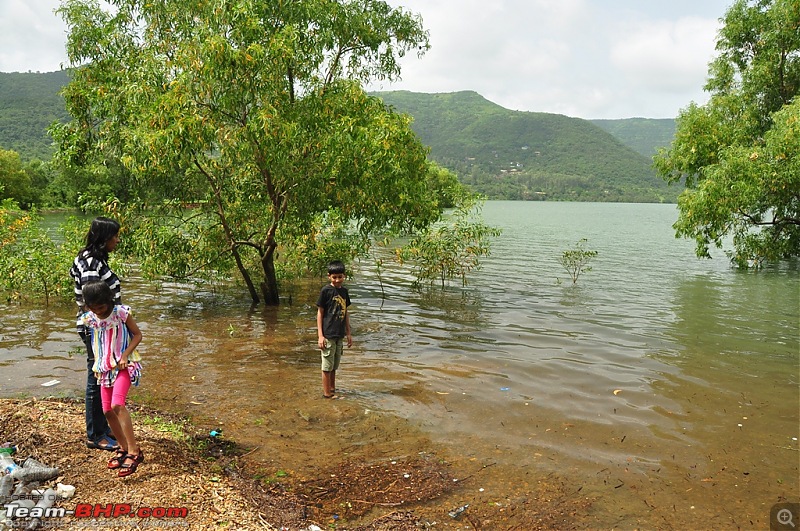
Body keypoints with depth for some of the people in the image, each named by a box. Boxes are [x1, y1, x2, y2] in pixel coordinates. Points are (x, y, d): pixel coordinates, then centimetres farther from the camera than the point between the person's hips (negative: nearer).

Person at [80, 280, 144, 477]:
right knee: (107, 410, 6)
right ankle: (123, 448, 25)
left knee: (117, 405, -22)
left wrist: (125, 355, -16)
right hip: (104, 367, 6)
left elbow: (137, 335, -5)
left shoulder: (121, 313, -12)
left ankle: (134, 451, -18)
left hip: (124, 365, -6)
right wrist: (96, 365, 13)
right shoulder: (89, 319, 1)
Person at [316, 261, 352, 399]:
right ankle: (326, 393, 13)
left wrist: (348, 333, 16)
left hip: (340, 334, 6)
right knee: (327, 365, 3)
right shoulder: (326, 291, -10)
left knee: (334, 365, 17)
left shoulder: (344, 291, 8)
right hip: (328, 334, -6)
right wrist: (320, 335, -12)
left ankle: (332, 390, 30)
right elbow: (320, 313, -8)